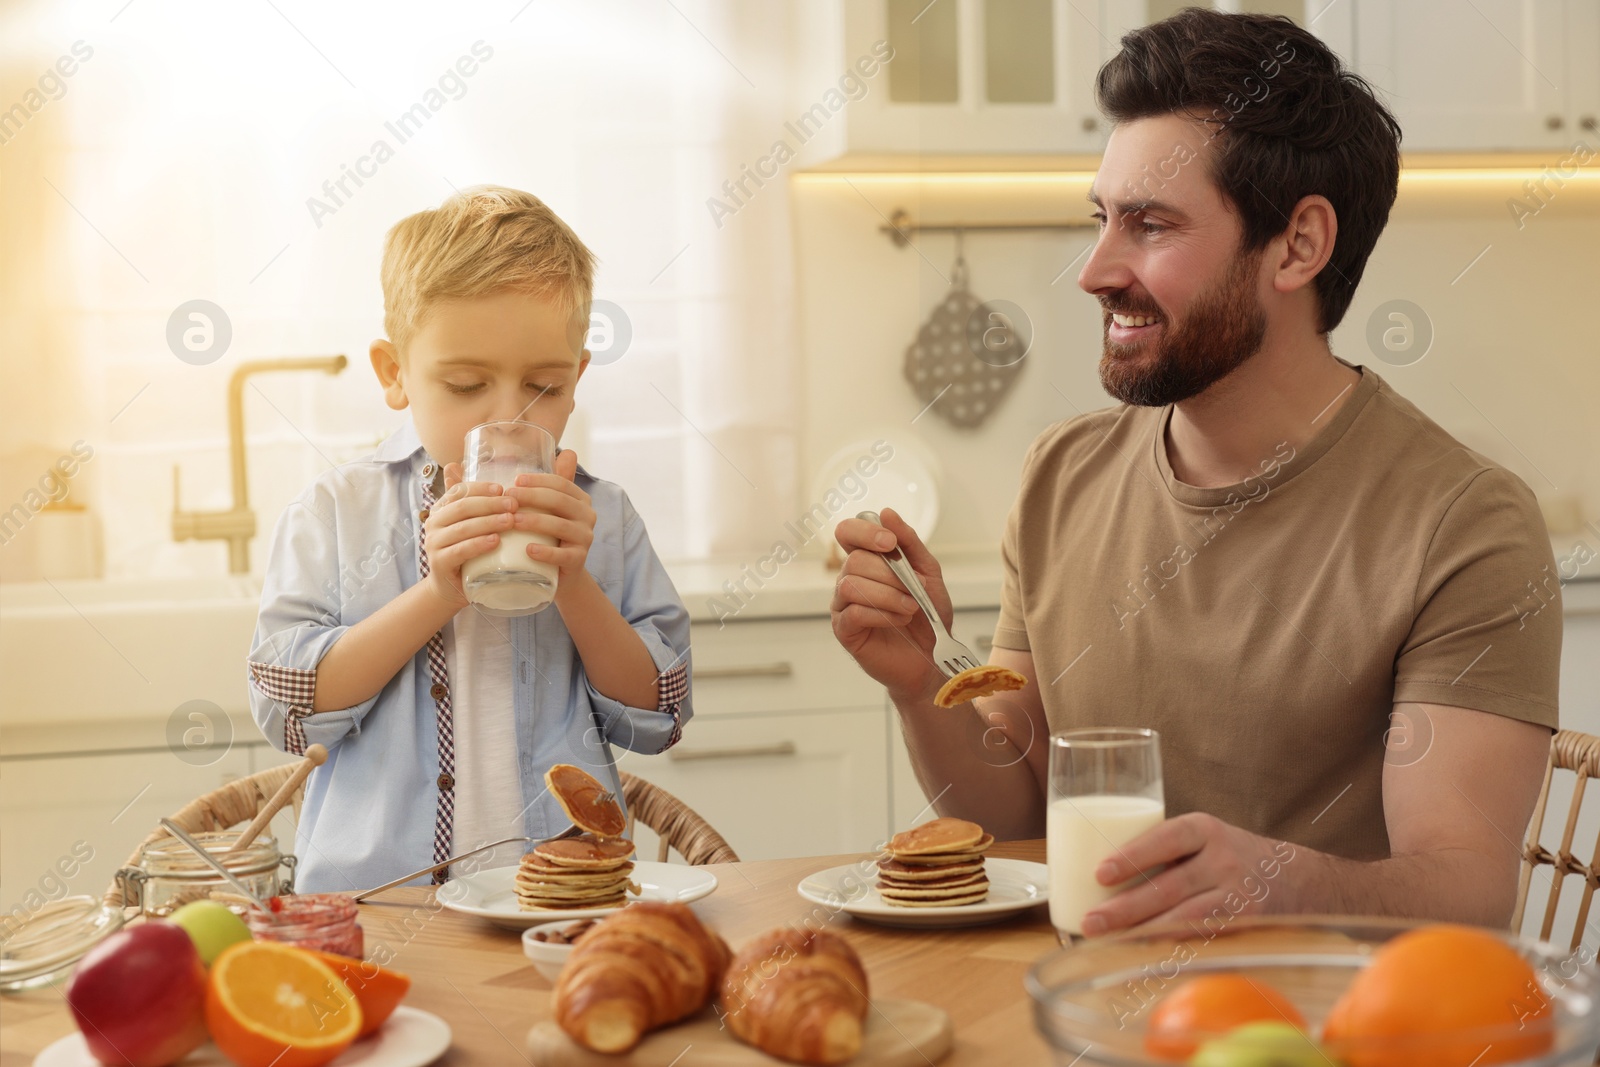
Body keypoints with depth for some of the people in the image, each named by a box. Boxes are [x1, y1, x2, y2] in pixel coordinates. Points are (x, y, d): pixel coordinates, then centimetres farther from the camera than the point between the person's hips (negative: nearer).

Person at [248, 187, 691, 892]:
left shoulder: (600, 518, 10)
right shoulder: (334, 514, 5)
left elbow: (657, 719, 7)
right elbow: (285, 708, -3)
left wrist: (574, 586, -8)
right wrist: (436, 594, -13)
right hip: (379, 891, 0)